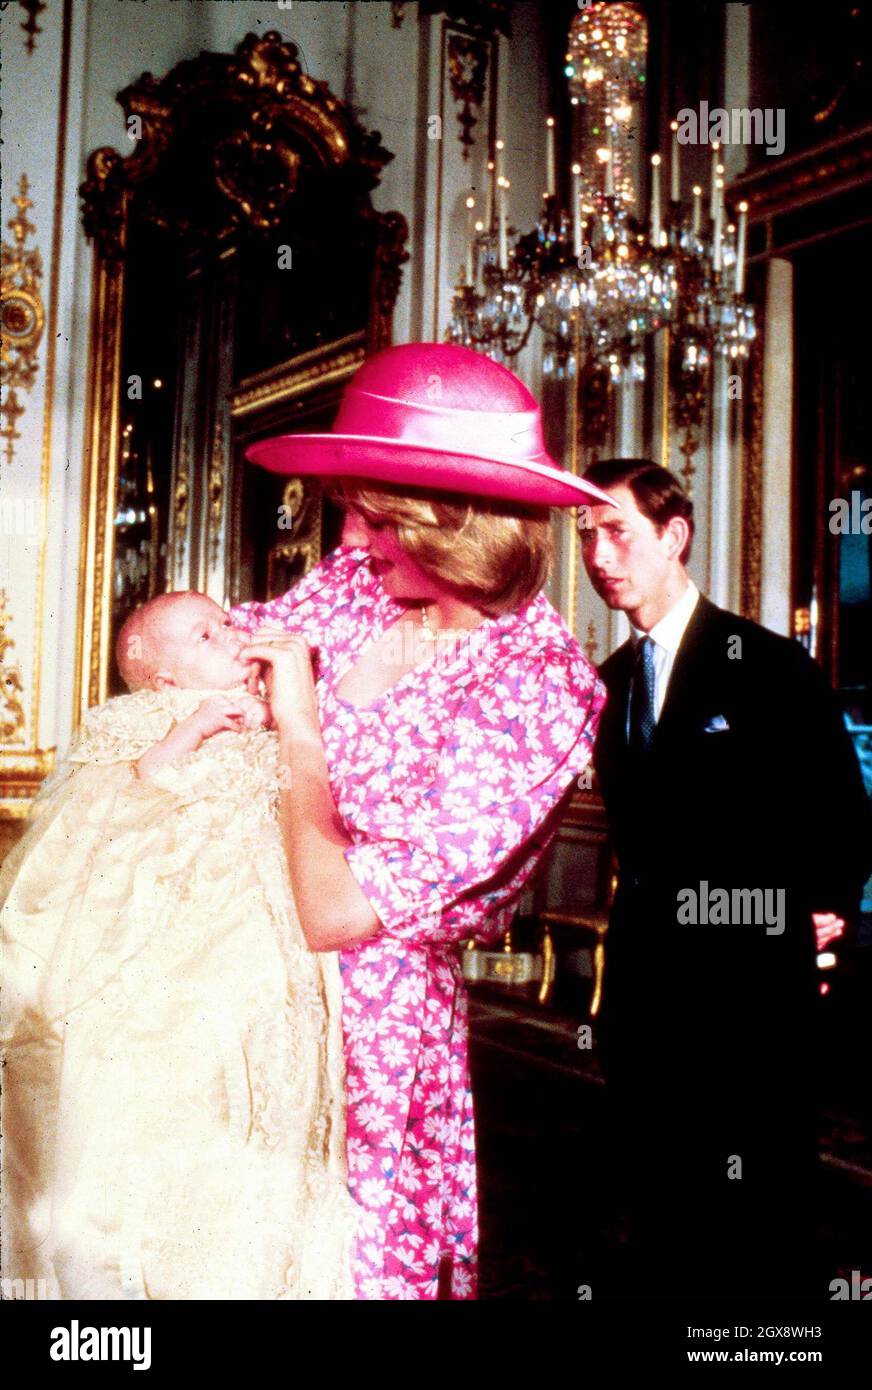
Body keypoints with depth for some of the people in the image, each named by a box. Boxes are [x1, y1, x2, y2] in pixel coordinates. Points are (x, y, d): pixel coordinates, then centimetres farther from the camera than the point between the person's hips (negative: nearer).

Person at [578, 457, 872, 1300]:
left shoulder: (770, 666, -8)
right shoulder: (608, 681, 10)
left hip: (746, 982, -6)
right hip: (641, 980, 6)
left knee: (759, 1230, 4)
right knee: (660, 1209, 18)